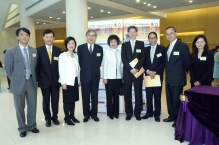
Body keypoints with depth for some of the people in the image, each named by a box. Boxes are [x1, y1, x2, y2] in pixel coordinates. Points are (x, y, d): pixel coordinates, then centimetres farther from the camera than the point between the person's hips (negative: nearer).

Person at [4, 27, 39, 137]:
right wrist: (15, 80, 2)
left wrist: (33, 78, 8)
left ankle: (32, 126, 30)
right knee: (19, 107, 10)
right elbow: (8, 68, -1)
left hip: (31, 82, 3)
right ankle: (22, 128, 27)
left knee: (32, 106, 11)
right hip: (18, 83, -3)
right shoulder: (11, 51, -6)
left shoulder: (34, 51, 4)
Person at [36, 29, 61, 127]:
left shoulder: (58, 50, 4)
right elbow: (37, 65, -1)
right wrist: (38, 78, -7)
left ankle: (55, 117, 28)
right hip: (44, 80, -1)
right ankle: (47, 118, 27)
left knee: (55, 100, 9)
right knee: (46, 100, 11)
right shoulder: (39, 50, 0)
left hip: (55, 80, 1)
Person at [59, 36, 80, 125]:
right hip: (67, 81, -5)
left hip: (75, 80, 6)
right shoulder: (63, 55, -7)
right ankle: (67, 118, 16)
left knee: (73, 100, 12)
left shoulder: (76, 55, 10)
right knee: (67, 100, 4)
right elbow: (61, 70, -11)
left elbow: (77, 69, 11)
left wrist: (78, 80, 10)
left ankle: (72, 116, 25)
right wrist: (63, 82, -15)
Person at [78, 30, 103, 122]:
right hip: (85, 76, -1)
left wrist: (94, 69, 4)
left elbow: (99, 62, 8)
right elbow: (80, 61, 3)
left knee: (95, 96, 8)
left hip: (95, 76, 1)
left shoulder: (99, 48, 5)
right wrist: (85, 70, 3)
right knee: (85, 97, 7)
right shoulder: (80, 47, 1)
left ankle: (94, 114, 22)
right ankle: (86, 114, 21)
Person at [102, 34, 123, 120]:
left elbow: (121, 65, 8)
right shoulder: (106, 52, 1)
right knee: (109, 96, 4)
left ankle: (116, 113, 20)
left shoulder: (120, 52, 8)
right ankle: (110, 113, 17)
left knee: (116, 96, 8)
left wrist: (123, 77, 4)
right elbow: (104, 65, -2)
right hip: (109, 77, -2)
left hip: (118, 77, 3)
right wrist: (104, 77, -7)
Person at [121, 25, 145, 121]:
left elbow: (143, 57, -2)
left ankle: (137, 113, 16)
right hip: (127, 72, 1)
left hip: (138, 72, 0)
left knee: (138, 93, 4)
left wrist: (136, 68, -15)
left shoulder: (141, 44, 9)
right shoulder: (124, 45, 10)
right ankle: (129, 113, 15)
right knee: (127, 93, 4)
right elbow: (123, 59, -1)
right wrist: (130, 69, -13)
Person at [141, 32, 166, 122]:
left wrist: (155, 72, -14)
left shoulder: (162, 49, 2)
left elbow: (163, 63, -5)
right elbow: (143, 63, 8)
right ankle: (149, 112, 20)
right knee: (148, 96, 6)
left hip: (158, 76, -2)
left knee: (157, 96, 4)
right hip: (148, 75, 3)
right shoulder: (146, 49, 12)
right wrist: (148, 71, -9)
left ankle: (157, 114, 16)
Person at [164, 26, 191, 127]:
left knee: (176, 99, 2)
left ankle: (178, 119, 18)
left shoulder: (183, 46, -10)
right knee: (169, 99, 14)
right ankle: (172, 116, 30)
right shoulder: (167, 47, 13)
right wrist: (169, 71, 6)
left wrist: (181, 71, 5)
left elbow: (187, 62, -7)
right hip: (169, 78, 7)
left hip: (177, 78, -7)